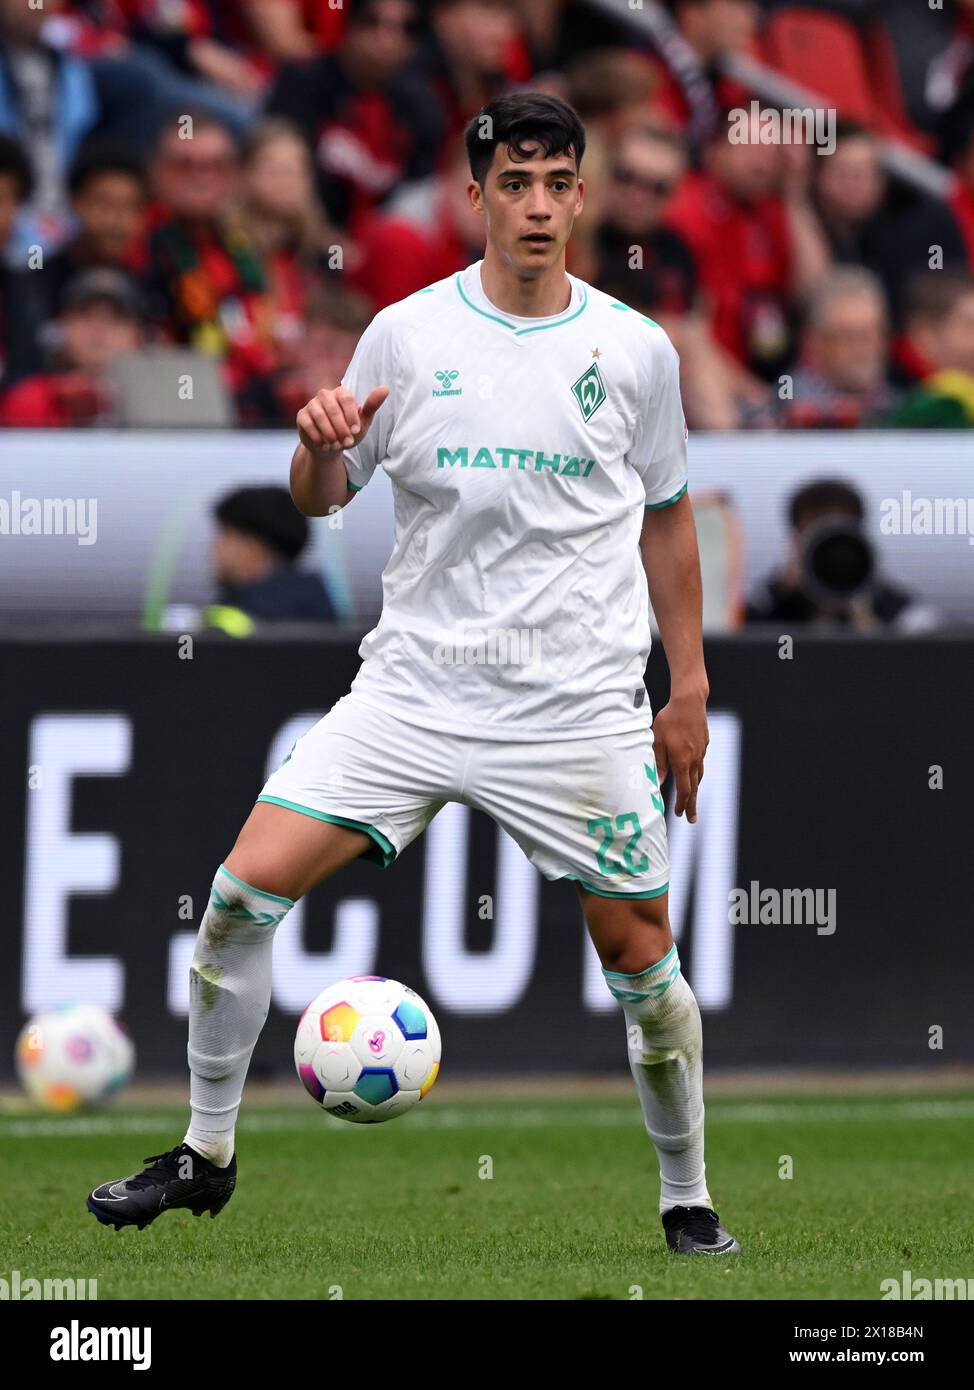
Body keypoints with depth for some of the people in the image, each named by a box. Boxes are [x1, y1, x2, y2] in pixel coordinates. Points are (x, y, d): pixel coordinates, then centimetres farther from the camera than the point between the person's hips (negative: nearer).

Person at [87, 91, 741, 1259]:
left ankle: (687, 1203, 18)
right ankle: (205, 1154, 4)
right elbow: (320, 499, 9)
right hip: (412, 690, 1)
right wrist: (320, 447, -15)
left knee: (640, 955, -1)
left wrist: (689, 688, 11)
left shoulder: (634, 350, 2)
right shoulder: (406, 335, 1)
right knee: (245, 887, -10)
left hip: (580, 712, -1)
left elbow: (665, 517, 13)